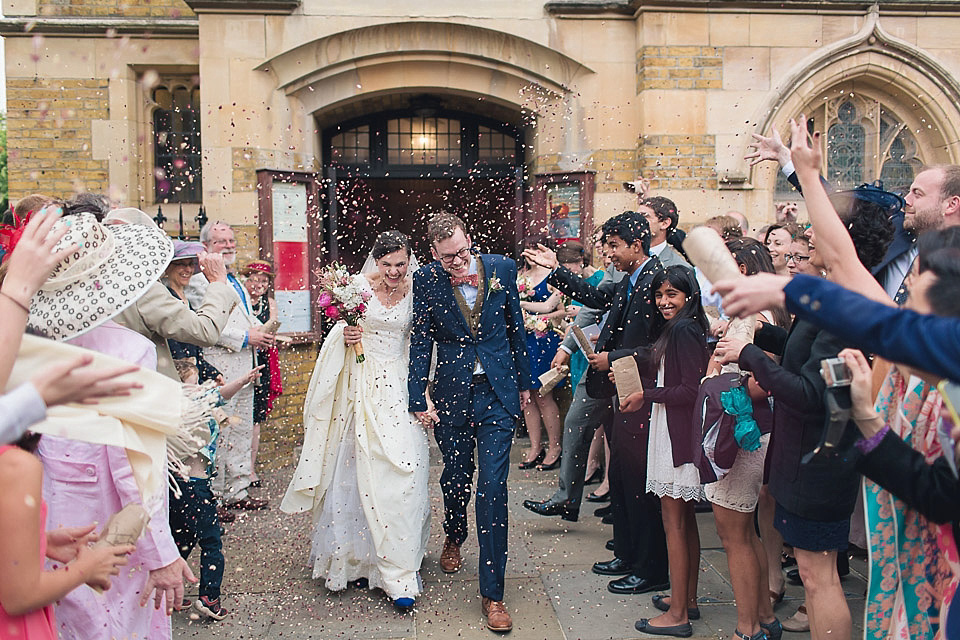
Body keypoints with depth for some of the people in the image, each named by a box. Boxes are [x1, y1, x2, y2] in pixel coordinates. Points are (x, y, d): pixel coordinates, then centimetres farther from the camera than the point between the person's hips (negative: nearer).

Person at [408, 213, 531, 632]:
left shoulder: (502, 268, -1)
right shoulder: (426, 280, -5)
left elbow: (515, 328, 9)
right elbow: (421, 341, -2)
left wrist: (524, 381, 14)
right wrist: (418, 400, -5)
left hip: (497, 393, 0)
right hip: (451, 394, 1)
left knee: (492, 487, -5)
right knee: (455, 477, 16)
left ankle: (492, 593, 3)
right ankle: (454, 537, 51)